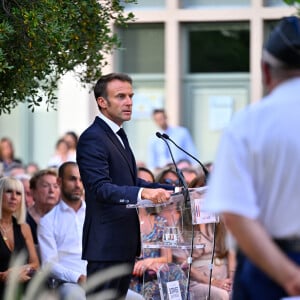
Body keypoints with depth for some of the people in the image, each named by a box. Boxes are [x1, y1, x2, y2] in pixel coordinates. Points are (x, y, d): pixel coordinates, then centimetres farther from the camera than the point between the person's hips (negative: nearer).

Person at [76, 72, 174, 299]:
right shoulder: (92, 139, -14)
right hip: (106, 242, -10)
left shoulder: (118, 136, 18)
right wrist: (143, 193, -39)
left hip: (125, 240, 10)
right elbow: (101, 188, -25)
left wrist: (170, 190, 13)